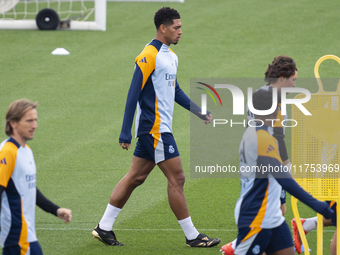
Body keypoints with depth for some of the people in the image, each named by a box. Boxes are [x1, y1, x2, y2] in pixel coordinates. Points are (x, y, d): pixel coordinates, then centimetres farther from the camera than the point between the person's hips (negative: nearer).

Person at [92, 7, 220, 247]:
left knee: (135, 177, 11)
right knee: (177, 178, -5)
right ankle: (192, 236, 1)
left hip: (154, 129, 10)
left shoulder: (171, 56, 14)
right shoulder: (149, 56, -15)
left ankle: (104, 228, 15)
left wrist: (200, 111, 18)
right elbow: (134, 94, -17)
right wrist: (126, 132, -18)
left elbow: (175, 91, 26)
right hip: (154, 127, -10)